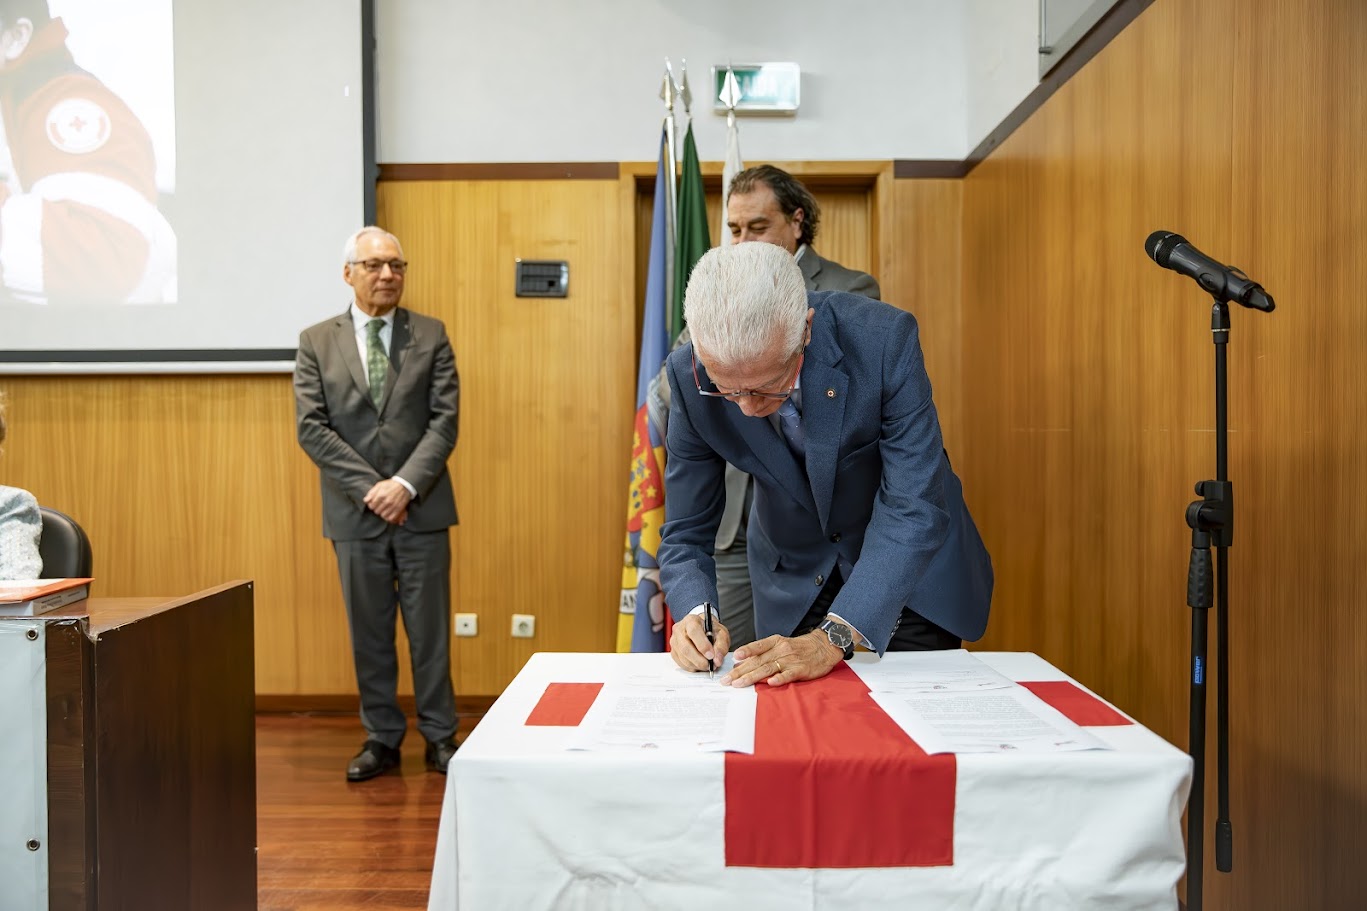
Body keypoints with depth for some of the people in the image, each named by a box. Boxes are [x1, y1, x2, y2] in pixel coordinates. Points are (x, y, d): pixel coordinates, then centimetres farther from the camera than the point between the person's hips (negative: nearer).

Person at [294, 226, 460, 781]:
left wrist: (406, 484, -15)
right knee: (369, 632, 10)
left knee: (430, 629, 6)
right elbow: (312, 427, -3)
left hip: (422, 508, 0)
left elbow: (445, 420, -3)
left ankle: (440, 736, 18)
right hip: (355, 511, 1)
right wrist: (371, 489, -12)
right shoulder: (316, 342, 5)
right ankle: (382, 739, 23)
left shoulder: (431, 336, 4)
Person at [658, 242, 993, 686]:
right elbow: (686, 533, -14)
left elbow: (914, 510, -32)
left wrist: (833, 638, -40)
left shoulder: (885, 338, -31)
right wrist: (694, 612, -34)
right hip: (794, 579, 2)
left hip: (912, 561, -1)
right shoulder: (691, 376, -23)